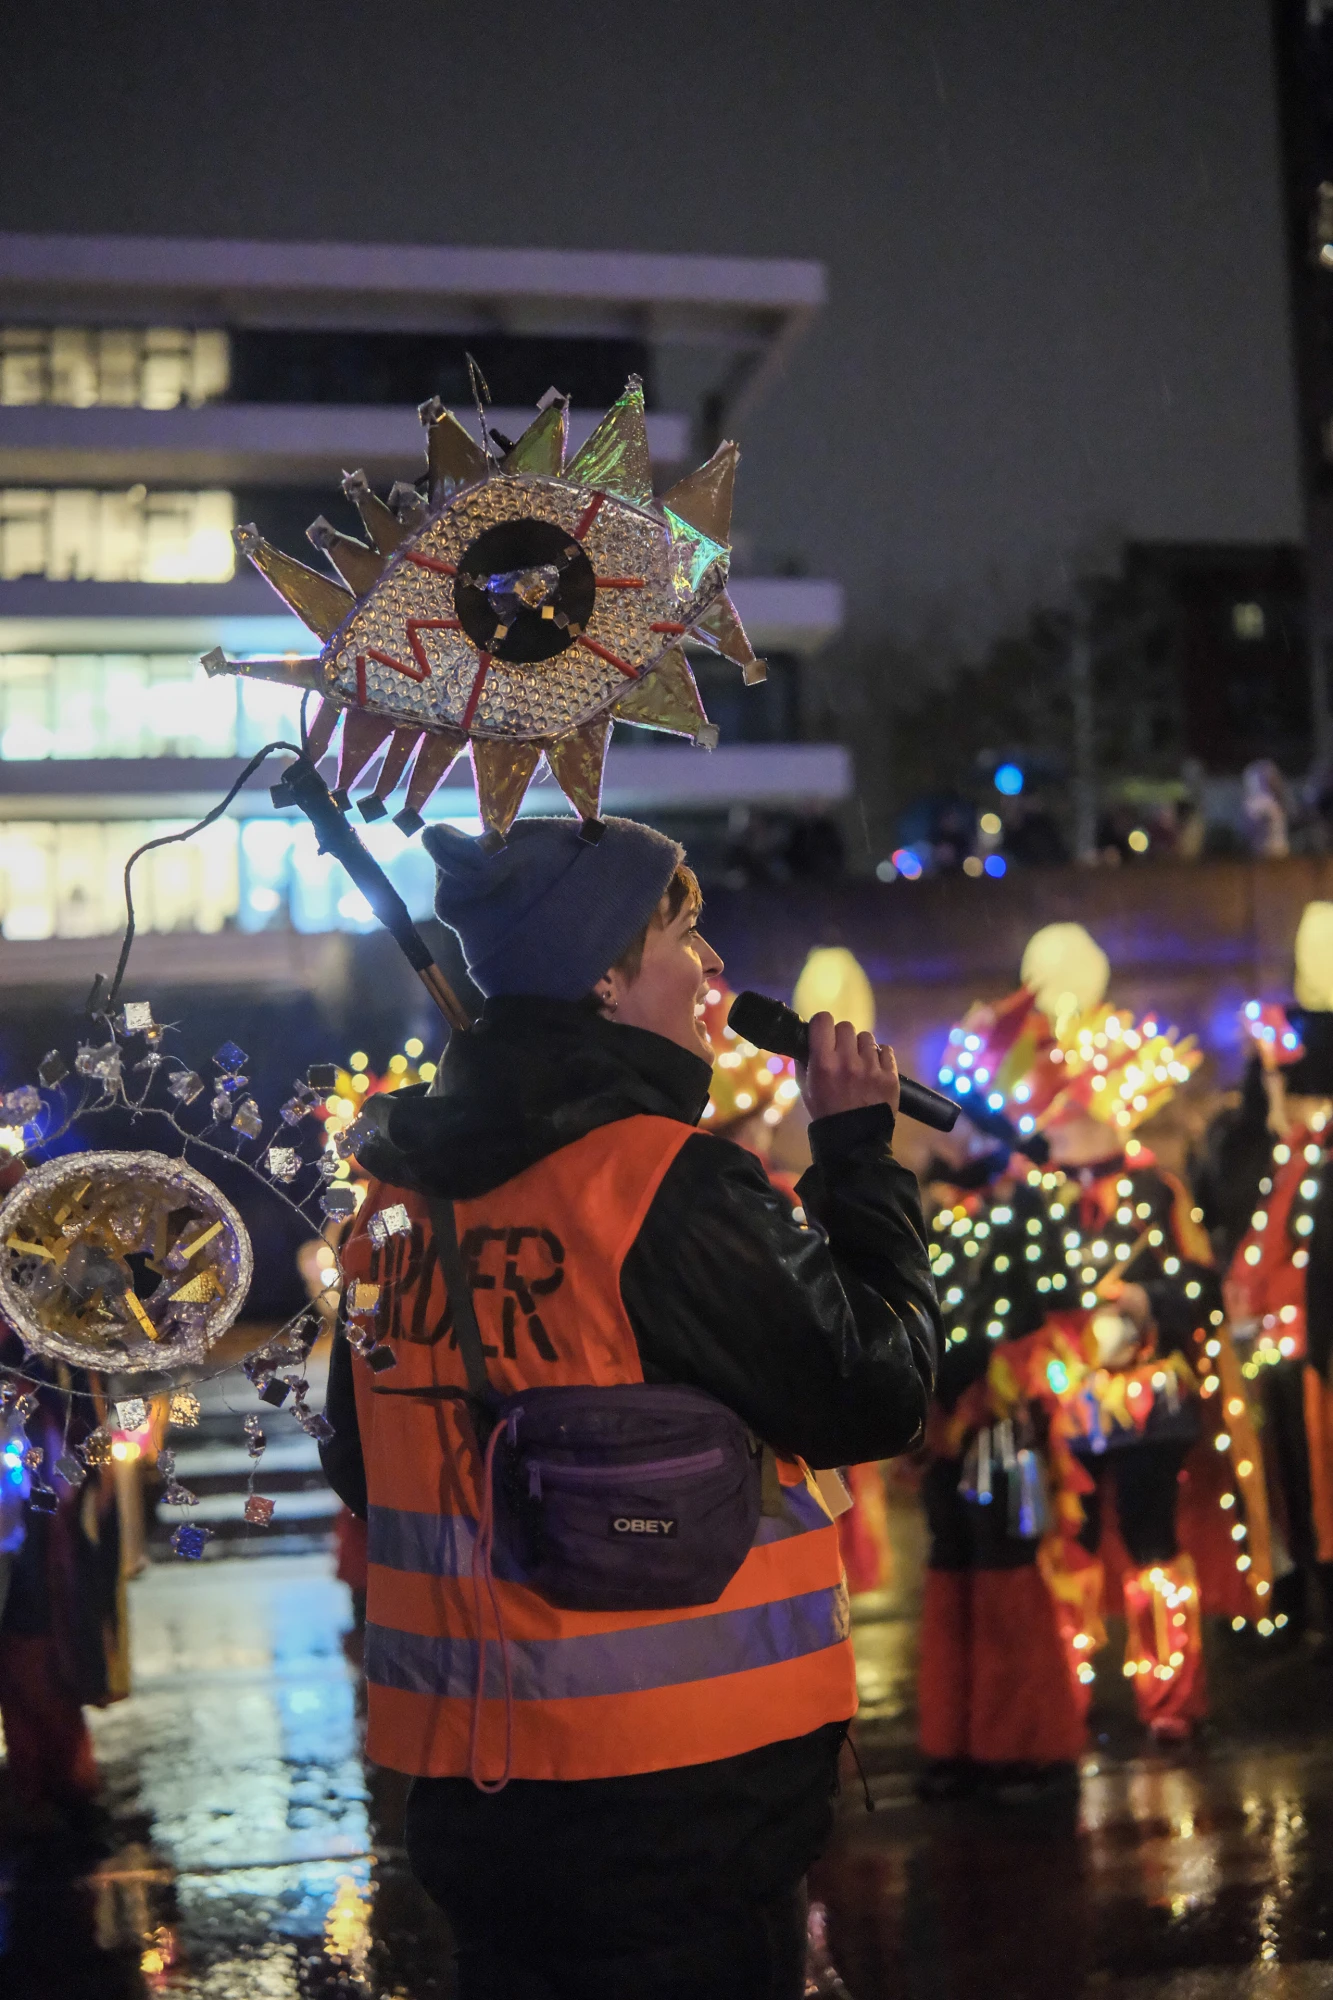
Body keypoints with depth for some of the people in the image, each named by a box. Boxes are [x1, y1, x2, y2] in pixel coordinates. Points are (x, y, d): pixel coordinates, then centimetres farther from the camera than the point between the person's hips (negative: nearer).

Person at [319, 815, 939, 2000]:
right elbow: (874, 1397, -13)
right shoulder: (667, 1180, -18)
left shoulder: (403, 1189, 4)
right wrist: (858, 1146, -4)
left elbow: (361, 1463, 13)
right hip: (674, 1794, -7)